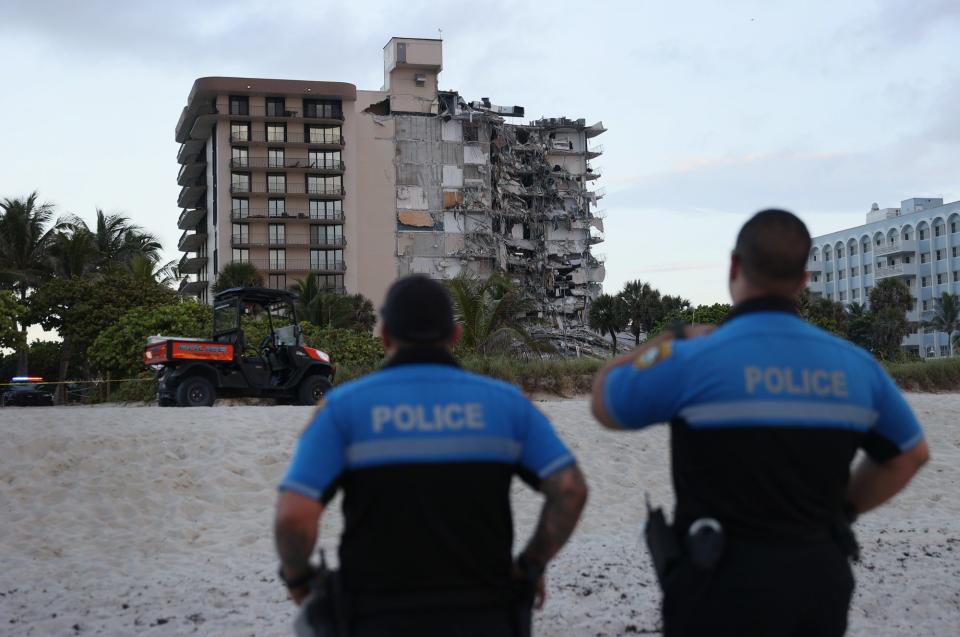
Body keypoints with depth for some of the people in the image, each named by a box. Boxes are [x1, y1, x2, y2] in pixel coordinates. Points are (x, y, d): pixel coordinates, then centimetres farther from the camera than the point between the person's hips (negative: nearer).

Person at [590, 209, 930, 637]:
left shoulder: (691, 361, -14)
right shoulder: (855, 365, 1)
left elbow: (604, 404, 4)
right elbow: (910, 453, 17)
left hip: (725, 585, -4)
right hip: (822, 577, 5)